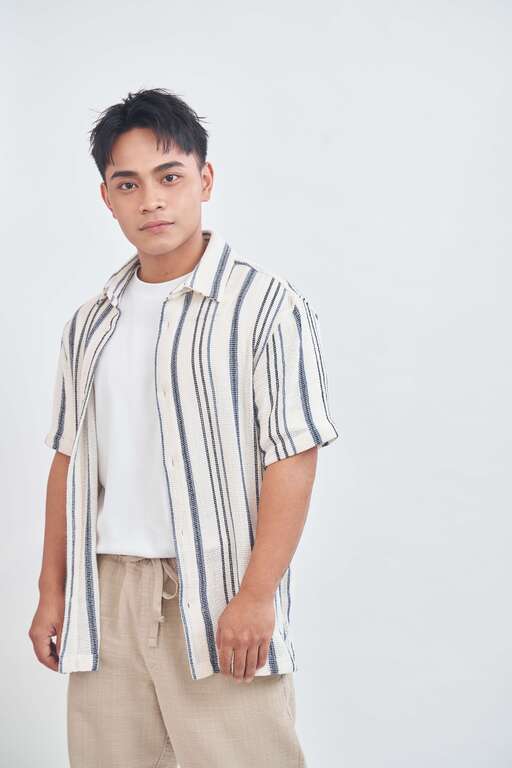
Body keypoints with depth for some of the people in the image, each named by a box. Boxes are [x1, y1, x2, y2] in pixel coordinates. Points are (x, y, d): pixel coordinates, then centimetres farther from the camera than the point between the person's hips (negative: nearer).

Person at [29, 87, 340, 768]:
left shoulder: (268, 307, -5)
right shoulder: (91, 322, 12)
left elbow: (292, 461, -10)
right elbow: (70, 460, 15)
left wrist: (256, 595, -16)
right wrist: (52, 591, 12)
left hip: (218, 600, -5)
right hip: (106, 598, 5)